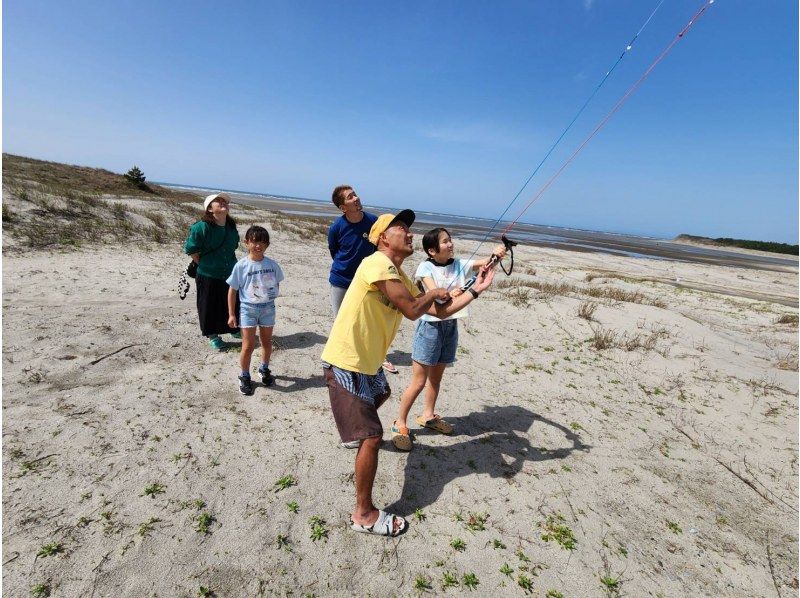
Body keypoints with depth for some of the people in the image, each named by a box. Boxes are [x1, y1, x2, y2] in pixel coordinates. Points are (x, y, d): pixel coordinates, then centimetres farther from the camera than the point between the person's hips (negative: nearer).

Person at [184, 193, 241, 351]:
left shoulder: (232, 227, 1)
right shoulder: (201, 227, -16)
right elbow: (191, 250, -10)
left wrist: (228, 263, 11)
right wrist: (205, 265, -4)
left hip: (230, 274, 5)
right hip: (208, 276, -5)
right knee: (210, 307, 9)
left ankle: (233, 328, 40)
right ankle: (213, 335, 27)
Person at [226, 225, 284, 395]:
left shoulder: (272, 265, -4)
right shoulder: (241, 266, -11)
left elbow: (277, 284, 12)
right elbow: (232, 290, -5)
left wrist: (272, 295, -4)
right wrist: (231, 314, -5)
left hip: (268, 308, 3)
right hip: (248, 308, -3)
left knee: (267, 342, 16)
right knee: (248, 346, -1)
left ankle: (264, 369, 40)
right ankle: (244, 377, 20)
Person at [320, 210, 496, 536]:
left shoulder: (401, 279, 10)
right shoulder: (377, 264, -20)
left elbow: (440, 311, 12)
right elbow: (412, 310, -26)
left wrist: (475, 290, 7)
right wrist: (434, 292, -6)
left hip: (367, 361, 10)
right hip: (345, 362, -10)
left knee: (381, 393, 36)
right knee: (372, 436, -6)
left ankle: (353, 427, 65)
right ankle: (364, 514, 12)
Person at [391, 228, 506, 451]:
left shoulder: (459, 265, 2)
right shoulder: (426, 267, -10)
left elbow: (484, 263, -10)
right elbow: (433, 292, -25)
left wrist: (495, 255, -31)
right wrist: (449, 293, -45)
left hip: (450, 325, 5)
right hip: (429, 325, -5)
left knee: (436, 376, 19)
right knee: (418, 381, -2)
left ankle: (428, 415, 38)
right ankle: (400, 424, 14)